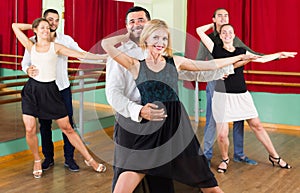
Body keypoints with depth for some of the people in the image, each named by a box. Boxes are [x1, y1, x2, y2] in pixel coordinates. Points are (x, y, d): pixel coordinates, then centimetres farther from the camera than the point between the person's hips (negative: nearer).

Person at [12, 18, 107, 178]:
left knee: (67, 128, 1)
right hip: (32, 90, 1)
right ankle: (37, 161, 20)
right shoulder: (31, 46, 7)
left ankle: (89, 159, 11)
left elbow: (81, 54, -2)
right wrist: (34, 25, 15)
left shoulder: (55, 47, 3)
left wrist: (104, 56, -8)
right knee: (30, 130, -6)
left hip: (50, 91, -1)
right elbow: (15, 26, 12)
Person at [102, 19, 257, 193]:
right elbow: (107, 44, -5)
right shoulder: (136, 65, 3)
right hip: (147, 134, -2)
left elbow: (211, 65, 19)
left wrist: (238, 57, 26)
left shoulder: (175, 61, 10)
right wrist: (129, 36, 11)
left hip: (176, 131, 2)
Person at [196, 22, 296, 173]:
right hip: (222, 96, -3)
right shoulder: (216, 50, 1)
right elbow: (200, 31, -1)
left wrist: (280, 54, 31)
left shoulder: (241, 51, 11)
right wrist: (214, 24, 15)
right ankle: (225, 159, 24)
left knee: (257, 126, 9)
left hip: (242, 95, 3)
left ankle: (274, 156, 24)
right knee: (222, 134, -6)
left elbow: (261, 59, 24)